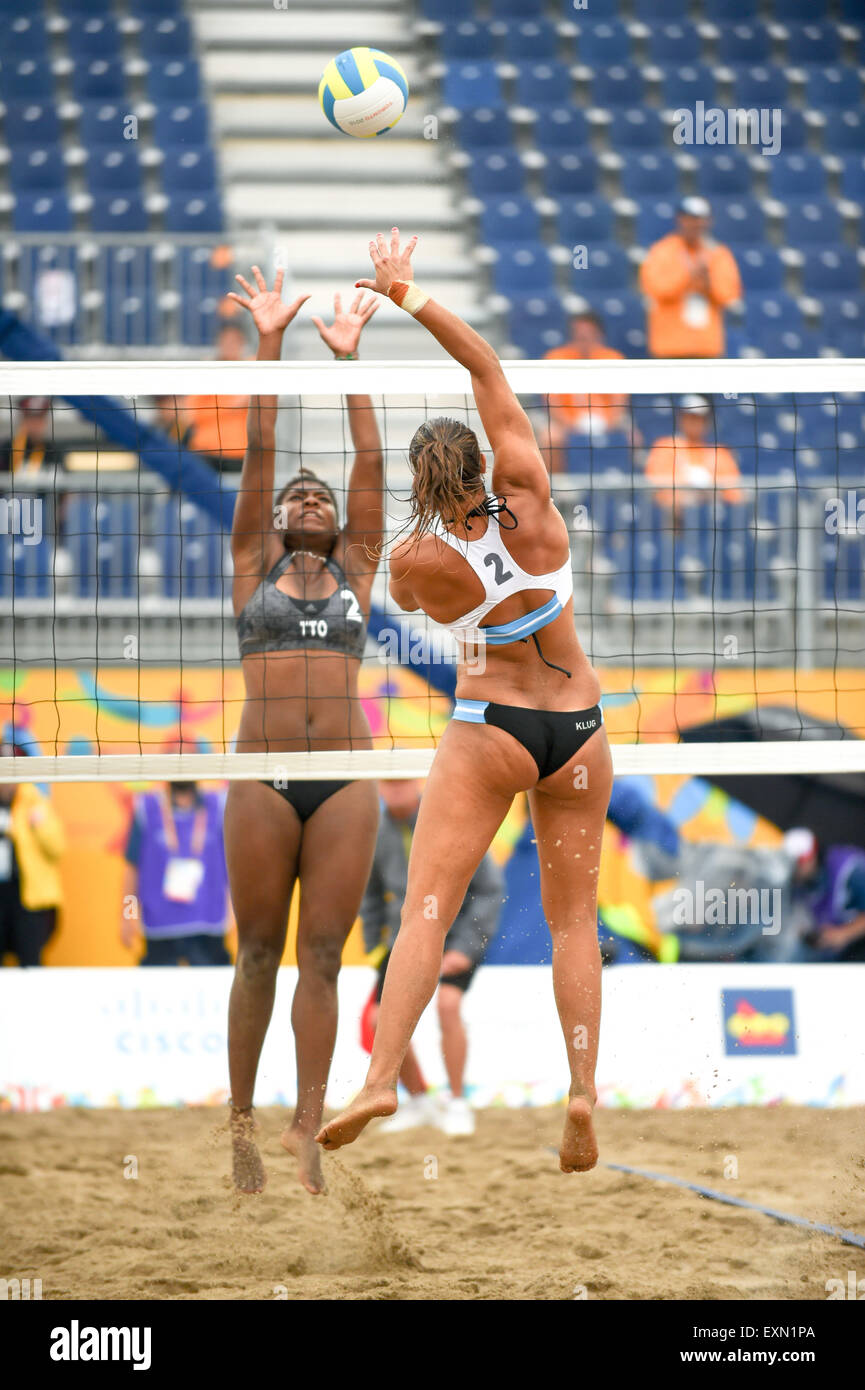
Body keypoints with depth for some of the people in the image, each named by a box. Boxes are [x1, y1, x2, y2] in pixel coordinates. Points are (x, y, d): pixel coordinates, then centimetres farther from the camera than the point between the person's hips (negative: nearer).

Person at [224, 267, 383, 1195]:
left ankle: (306, 1135, -5)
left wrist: (347, 357, 11)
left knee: (322, 955, -3)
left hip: (346, 778, 1)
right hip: (264, 773, -1)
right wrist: (270, 343, 4)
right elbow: (257, 453, 8)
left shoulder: (355, 571, 17)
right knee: (258, 952, 2)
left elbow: (370, 464, 13)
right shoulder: (254, 567, 13)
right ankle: (241, 1120, 11)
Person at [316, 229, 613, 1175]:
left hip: (489, 731, -3)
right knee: (572, 918, 7)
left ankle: (381, 1078, -21)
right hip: (579, 730, 3)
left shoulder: (415, 562, -9)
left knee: (426, 907, -7)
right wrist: (408, 294, 0)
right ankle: (583, 1091, -5)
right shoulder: (529, 502, -8)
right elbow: (487, 368, -2)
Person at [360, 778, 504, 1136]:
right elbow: (371, 895, 15)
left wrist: (465, 949, -18)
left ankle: (458, 1105, -15)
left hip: (457, 935, -5)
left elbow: (491, 887, -13)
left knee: (447, 1004, -28)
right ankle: (419, 1102, 16)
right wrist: (375, 947, 8)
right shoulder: (379, 834, -4)